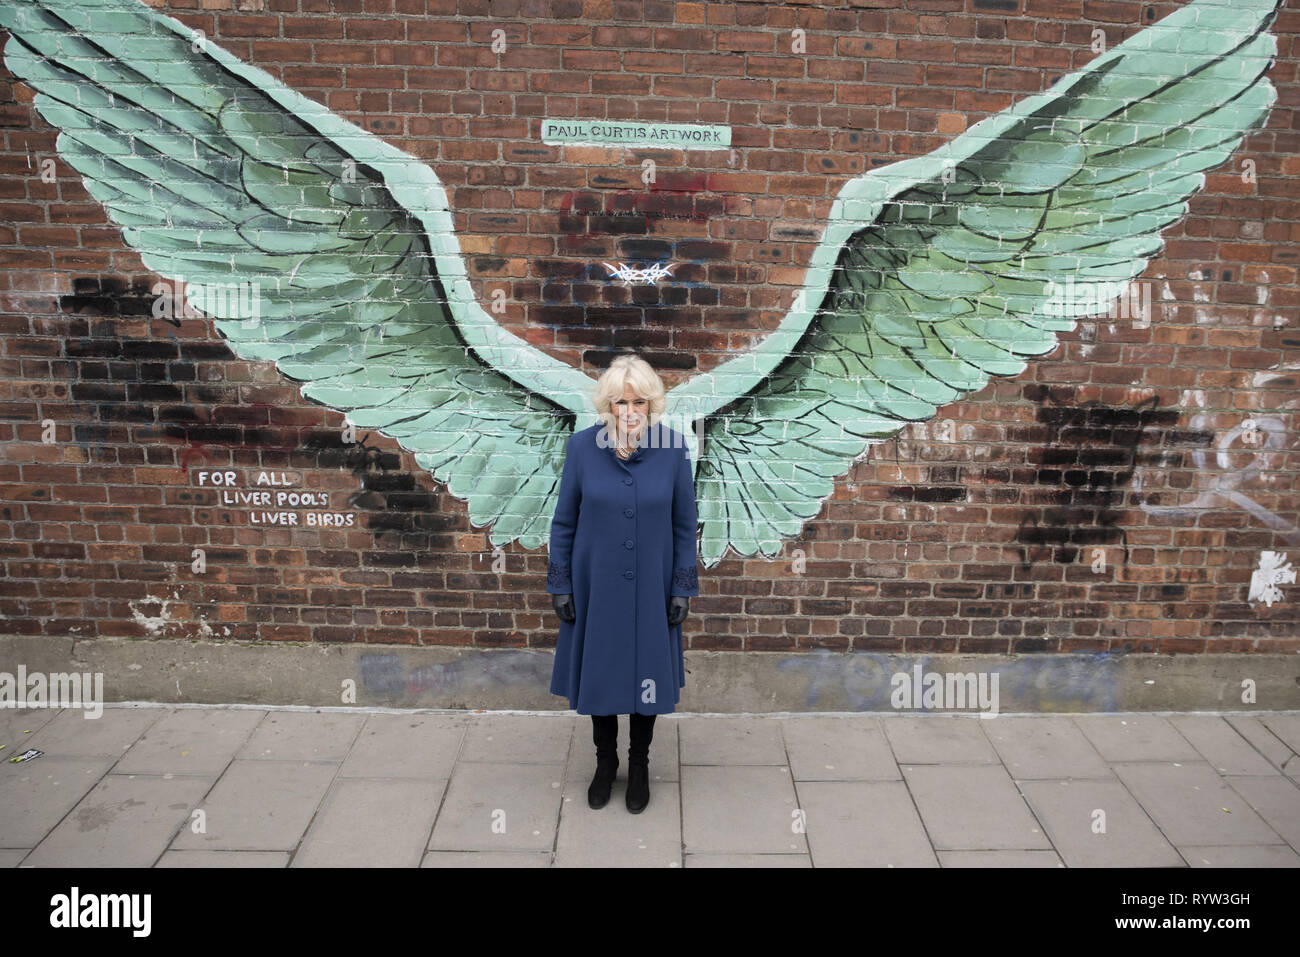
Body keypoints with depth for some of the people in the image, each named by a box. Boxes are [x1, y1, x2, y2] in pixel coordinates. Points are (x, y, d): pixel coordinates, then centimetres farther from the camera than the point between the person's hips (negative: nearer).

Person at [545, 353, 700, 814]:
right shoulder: (582, 446, -10)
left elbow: (684, 525, -2)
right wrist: (559, 584, -1)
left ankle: (639, 766, 36)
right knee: (599, 674, 14)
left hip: (651, 591, 0)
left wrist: (683, 588, -2)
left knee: (648, 676, 13)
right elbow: (564, 521, -1)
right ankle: (605, 762, 37)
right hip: (596, 587, 0)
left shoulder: (673, 448, -10)